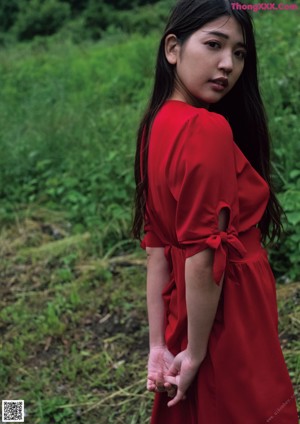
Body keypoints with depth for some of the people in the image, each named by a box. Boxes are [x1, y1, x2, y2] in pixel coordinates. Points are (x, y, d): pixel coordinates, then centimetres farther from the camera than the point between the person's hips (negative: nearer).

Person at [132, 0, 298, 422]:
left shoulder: (157, 125, 3)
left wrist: (160, 345, 3)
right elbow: (204, 257, -25)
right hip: (229, 324, -8)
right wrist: (196, 353, -14)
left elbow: (157, 249, 2)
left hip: (185, 315, 8)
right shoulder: (209, 129, -23)